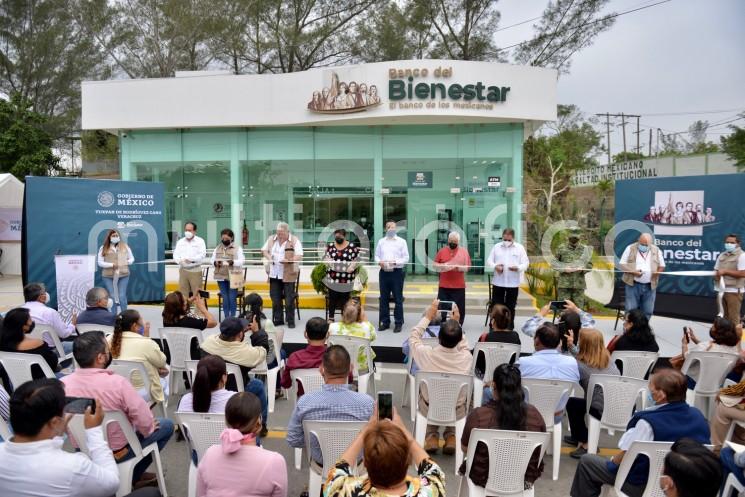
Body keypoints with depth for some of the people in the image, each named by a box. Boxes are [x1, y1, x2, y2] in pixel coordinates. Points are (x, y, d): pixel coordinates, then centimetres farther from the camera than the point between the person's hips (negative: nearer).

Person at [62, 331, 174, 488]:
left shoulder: (63, 384, -16)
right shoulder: (117, 382, -30)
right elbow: (145, 422, -26)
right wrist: (148, 429, -2)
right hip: (116, 452, -6)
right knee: (166, 425, 14)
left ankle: (132, 475, 34)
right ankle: (133, 476, 20)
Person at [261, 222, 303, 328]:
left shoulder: (294, 241, -6)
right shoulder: (271, 239, 8)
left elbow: (299, 256, -11)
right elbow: (264, 250, 17)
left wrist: (289, 260, -26)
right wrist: (269, 257, -3)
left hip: (288, 274, -4)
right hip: (274, 274, 4)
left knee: (289, 299, 0)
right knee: (275, 298, 9)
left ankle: (290, 321, 12)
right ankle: (278, 319, 21)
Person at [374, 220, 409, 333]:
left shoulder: (401, 241, 2)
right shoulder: (381, 241, 13)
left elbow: (406, 258, -2)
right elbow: (376, 255, 13)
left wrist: (395, 262, -17)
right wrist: (379, 262, -9)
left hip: (397, 272, -3)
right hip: (384, 272, 4)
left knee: (398, 299, 0)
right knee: (383, 298, 8)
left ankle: (398, 323, 8)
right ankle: (385, 322, 18)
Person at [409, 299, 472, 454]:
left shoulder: (426, 354, -31)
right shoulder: (466, 358, -28)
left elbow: (413, 337, -7)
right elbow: (463, 345, -1)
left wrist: (428, 316, -3)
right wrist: (457, 323, -1)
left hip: (429, 409, 0)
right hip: (457, 412, 0)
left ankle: (432, 435, 26)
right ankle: (450, 435, 26)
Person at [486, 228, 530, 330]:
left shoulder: (520, 248, 1)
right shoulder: (496, 247, 5)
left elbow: (526, 263, -1)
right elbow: (489, 261, 5)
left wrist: (518, 267, -22)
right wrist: (495, 266, -16)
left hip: (513, 282, -1)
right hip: (498, 282, 1)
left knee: (510, 306, 8)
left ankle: (509, 328, 19)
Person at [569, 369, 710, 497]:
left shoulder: (648, 421, -30)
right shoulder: (698, 415, -9)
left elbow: (624, 458, -21)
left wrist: (611, 461, 2)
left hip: (644, 486, -7)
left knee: (586, 461, 7)